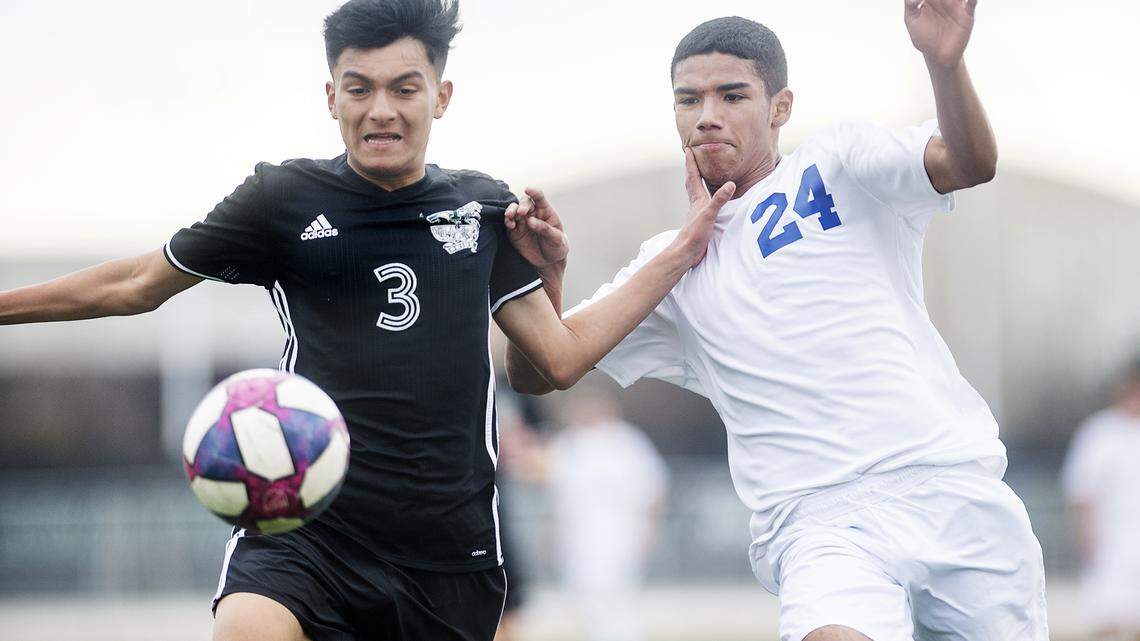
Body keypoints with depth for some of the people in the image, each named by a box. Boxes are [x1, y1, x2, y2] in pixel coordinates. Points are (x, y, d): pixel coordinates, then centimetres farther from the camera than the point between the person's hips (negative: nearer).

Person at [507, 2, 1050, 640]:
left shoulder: (840, 165, 10)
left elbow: (969, 164, -8)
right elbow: (537, 372, 20)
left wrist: (946, 62, -27)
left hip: (951, 486, 0)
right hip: (818, 522, 0)